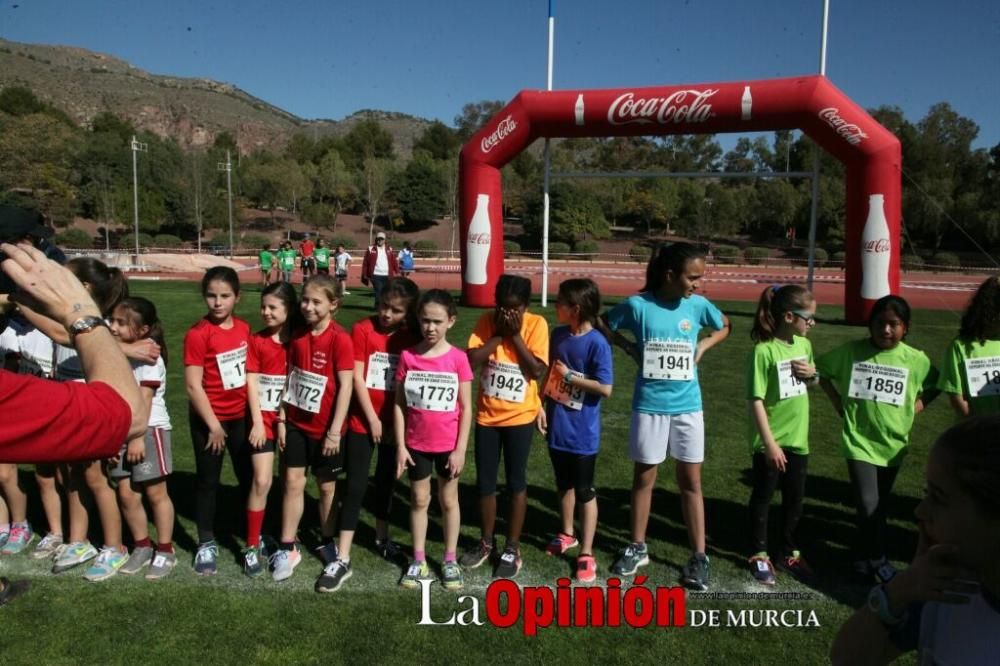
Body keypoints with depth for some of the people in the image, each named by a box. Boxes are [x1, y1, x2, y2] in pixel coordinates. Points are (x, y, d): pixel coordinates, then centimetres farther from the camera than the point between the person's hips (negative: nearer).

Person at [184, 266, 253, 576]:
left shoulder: (244, 329, -1)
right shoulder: (197, 334, -17)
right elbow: (193, 385, -17)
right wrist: (213, 424, -14)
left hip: (242, 415, 5)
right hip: (209, 419, -5)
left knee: (249, 477, 14)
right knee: (208, 480, 10)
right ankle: (207, 544, 26)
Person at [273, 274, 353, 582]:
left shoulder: (340, 339, -16)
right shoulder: (297, 335, 1)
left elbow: (345, 386, -17)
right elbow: (290, 379, 7)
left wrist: (335, 431, -17)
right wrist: (282, 419, 5)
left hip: (325, 428, -4)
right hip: (296, 423, 4)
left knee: (326, 486, 11)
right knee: (293, 482, 6)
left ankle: (327, 543, 29)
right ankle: (287, 548, 17)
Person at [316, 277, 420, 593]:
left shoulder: (412, 337, -1)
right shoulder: (363, 329, -7)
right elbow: (357, 378, -8)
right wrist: (372, 419, -9)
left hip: (395, 421, 2)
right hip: (363, 421, -2)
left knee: (386, 481, 17)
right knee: (355, 485, -4)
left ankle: (382, 537, 38)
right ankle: (342, 560, 2)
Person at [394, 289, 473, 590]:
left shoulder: (458, 358, -11)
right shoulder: (407, 357, -6)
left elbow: (466, 408, -7)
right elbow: (399, 404, -1)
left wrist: (460, 449, -9)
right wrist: (400, 445, -4)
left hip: (448, 445, -1)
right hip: (416, 444, 1)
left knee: (448, 500, 14)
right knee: (419, 500, 14)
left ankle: (450, 560, 28)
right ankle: (418, 561, 28)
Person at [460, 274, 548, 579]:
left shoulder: (536, 324, -10)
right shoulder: (487, 322, -4)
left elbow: (537, 371, -17)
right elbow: (471, 360, -14)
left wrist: (515, 335, -19)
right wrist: (499, 335, -18)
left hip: (520, 416, -3)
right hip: (486, 415, 3)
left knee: (516, 482, 8)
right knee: (485, 482, 12)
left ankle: (512, 548, 22)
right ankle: (486, 542, 31)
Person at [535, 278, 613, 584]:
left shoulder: (597, 343, -18)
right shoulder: (558, 335, 1)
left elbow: (605, 388, -20)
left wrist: (569, 376, -17)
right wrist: (542, 405, 3)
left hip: (582, 431, -6)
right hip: (557, 425, 6)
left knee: (585, 491, 6)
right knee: (564, 484, 22)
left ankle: (586, 554, 17)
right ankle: (567, 534, 41)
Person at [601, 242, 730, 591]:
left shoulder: (698, 305, -3)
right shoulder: (638, 305, -11)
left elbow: (723, 327, 16)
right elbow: (605, 326, 4)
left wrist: (701, 348, 0)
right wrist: (631, 348, -8)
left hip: (687, 406, 2)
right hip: (649, 405, -1)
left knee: (691, 481, 7)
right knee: (644, 476, 11)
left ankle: (699, 557, 18)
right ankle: (637, 547, 27)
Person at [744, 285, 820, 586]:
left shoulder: (804, 345, 2)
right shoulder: (763, 350, -20)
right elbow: (755, 401, -19)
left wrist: (812, 375, -6)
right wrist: (769, 443, -20)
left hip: (797, 438, 6)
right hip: (769, 442, -6)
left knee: (795, 499, 18)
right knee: (762, 497, 10)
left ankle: (789, 552, 35)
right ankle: (759, 555, 26)